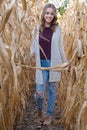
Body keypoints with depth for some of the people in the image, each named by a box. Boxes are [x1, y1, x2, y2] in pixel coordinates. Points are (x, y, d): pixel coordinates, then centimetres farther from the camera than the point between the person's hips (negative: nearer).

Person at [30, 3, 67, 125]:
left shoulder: (57, 29, 1)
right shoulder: (38, 28, 1)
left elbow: (60, 47, 8)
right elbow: (33, 47, 8)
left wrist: (65, 62, 11)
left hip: (54, 63, 0)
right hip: (41, 64, 0)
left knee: (52, 90, 9)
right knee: (39, 92, -6)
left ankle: (49, 114, 28)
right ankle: (39, 110, 26)